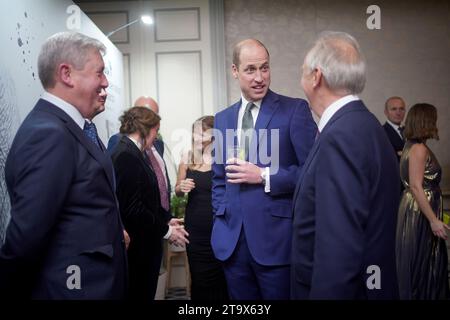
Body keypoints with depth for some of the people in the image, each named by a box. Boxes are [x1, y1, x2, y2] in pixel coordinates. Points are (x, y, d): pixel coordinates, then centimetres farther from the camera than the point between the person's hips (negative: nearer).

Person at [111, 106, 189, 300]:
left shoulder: (130, 153, 10)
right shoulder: (127, 156, -19)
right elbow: (132, 208, -22)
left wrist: (166, 222, 7)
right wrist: (166, 231, -13)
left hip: (144, 244, 9)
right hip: (138, 246, -9)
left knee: (143, 293, 17)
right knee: (140, 293, 2)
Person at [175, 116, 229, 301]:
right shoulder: (187, 160, 4)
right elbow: (178, 192, 15)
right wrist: (181, 188, -6)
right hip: (195, 228, 4)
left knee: (221, 277, 1)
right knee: (199, 278, 11)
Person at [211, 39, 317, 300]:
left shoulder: (295, 109, -5)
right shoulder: (223, 119, 11)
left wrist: (264, 176, -15)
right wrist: (220, 219, 8)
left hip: (276, 239, -4)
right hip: (232, 239, 4)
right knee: (240, 299, 15)